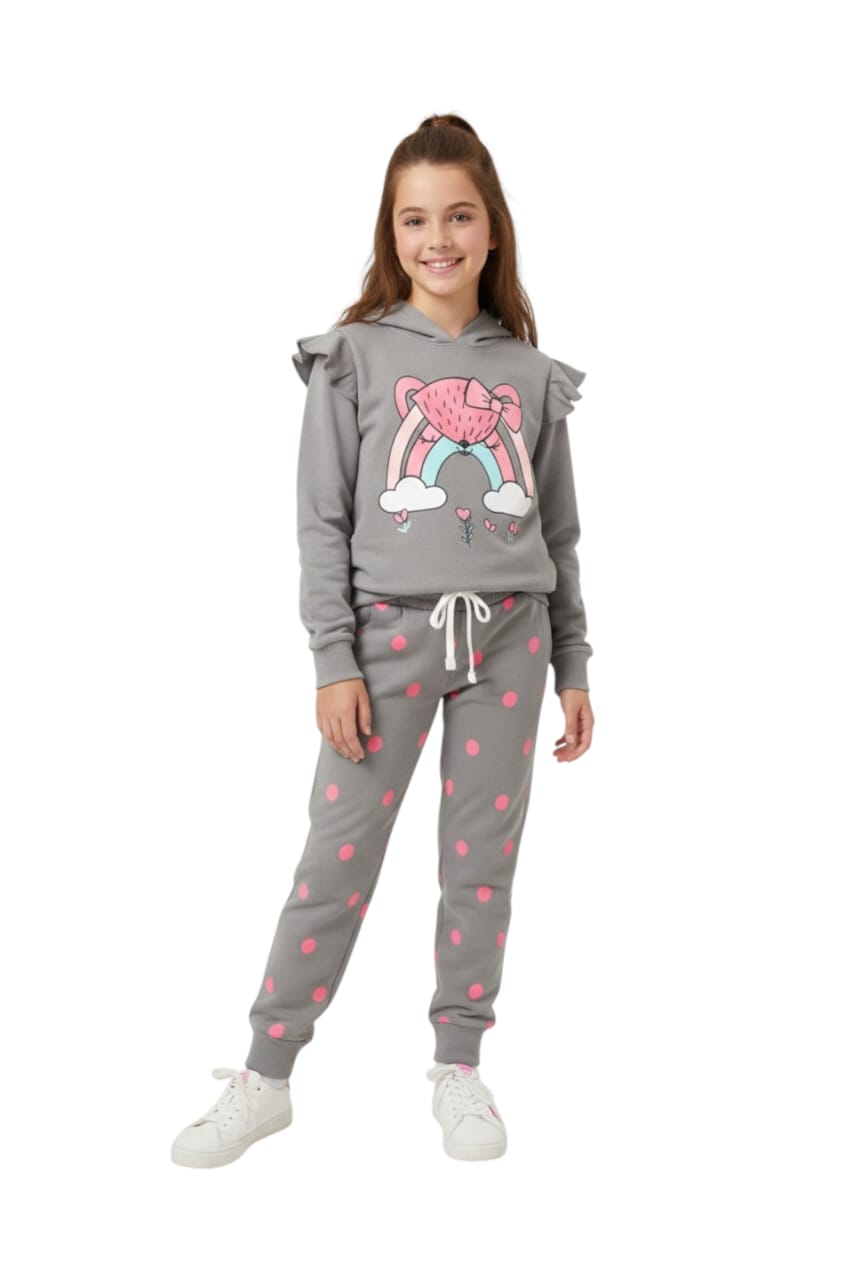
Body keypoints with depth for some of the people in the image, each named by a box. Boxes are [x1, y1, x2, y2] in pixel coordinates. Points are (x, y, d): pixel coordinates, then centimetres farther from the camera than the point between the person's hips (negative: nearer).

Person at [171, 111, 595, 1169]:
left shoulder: (529, 373, 8)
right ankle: (265, 1079, 12)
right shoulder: (355, 357, 1)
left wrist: (573, 667, 9)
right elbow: (322, 521, -2)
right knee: (338, 860, -1)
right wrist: (333, 661, -9)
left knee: (483, 861, 7)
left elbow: (558, 529, 12)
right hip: (389, 637, -2)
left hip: (508, 640, 3)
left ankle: (459, 1067, 22)